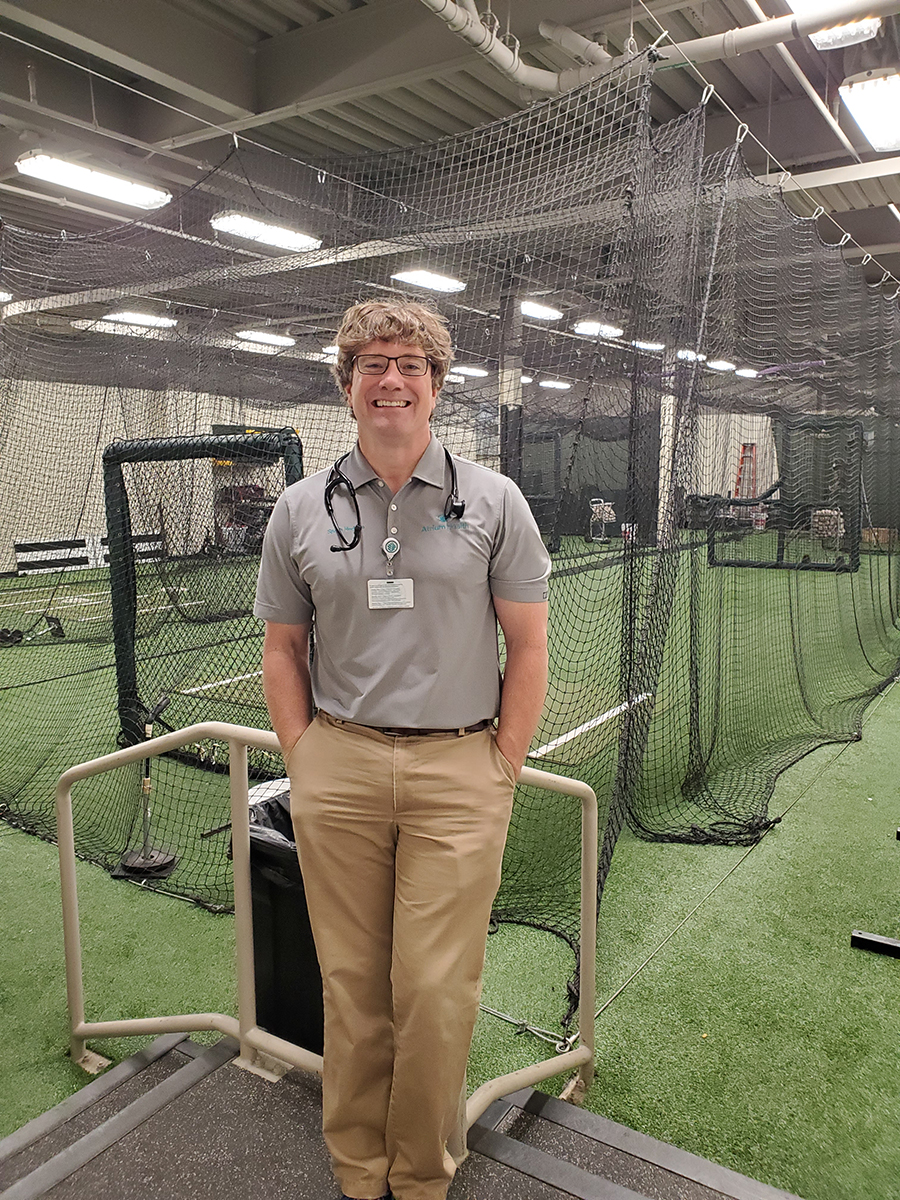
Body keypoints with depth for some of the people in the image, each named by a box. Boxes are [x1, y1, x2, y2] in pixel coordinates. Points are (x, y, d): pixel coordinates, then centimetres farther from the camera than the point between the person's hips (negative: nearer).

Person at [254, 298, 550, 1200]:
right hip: (337, 764, 2)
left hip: (457, 768, -1)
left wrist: (500, 774, -1)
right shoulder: (301, 509, 7)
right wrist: (303, 761, 4)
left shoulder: (492, 501, 2)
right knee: (350, 983, 11)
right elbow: (282, 647, 11)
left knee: (436, 992, 3)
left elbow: (527, 646, 3)